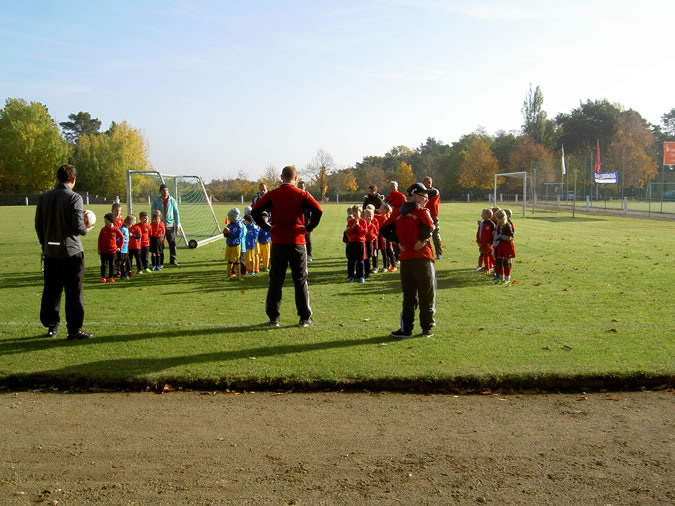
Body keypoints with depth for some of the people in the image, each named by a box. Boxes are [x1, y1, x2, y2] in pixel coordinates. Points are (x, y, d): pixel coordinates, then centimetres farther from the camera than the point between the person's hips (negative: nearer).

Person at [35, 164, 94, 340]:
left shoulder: (43, 198, 6)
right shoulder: (74, 198, -12)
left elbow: (38, 224, 9)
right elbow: (78, 225, -16)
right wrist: (85, 230, 6)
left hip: (50, 251, 5)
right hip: (71, 251, -5)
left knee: (51, 290, 13)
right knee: (74, 292, 0)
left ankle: (51, 326, 20)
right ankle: (74, 329, 2)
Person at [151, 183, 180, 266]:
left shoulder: (172, 200, 5)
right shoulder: (156, 201, 3)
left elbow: (176, 212, 7)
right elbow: (153, 213, 5)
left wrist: (177, 224, 2)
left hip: (170, 225, 1)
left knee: (172, 243, 0)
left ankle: (173, 260, 10)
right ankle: (160, 262, 7)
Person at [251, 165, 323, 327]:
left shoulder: (272, 194, 2)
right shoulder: (301, 194, -1)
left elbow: (255, 211, -4)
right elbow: (318, 209, -12)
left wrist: (267, 227, 1)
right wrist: (309, 227, -3)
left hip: (278, 242, 1)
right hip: (297, 242, -1)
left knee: (275, 280, 8)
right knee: (300, 280, 7)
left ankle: (273, 318, 8)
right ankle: (305, 317, 9)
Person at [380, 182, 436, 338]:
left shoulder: (398, 212, 10)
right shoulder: (422, 212, -7)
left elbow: (385, 229, 8)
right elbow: (428, 227, -27)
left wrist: (399, 242, 5)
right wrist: (421, 241, -13)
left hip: (405, 259, 5)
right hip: (422, 259, -5)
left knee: (409, 296, 12)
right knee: (427, 296, 7)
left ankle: (406, 328, 9)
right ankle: (427, 328, 12)